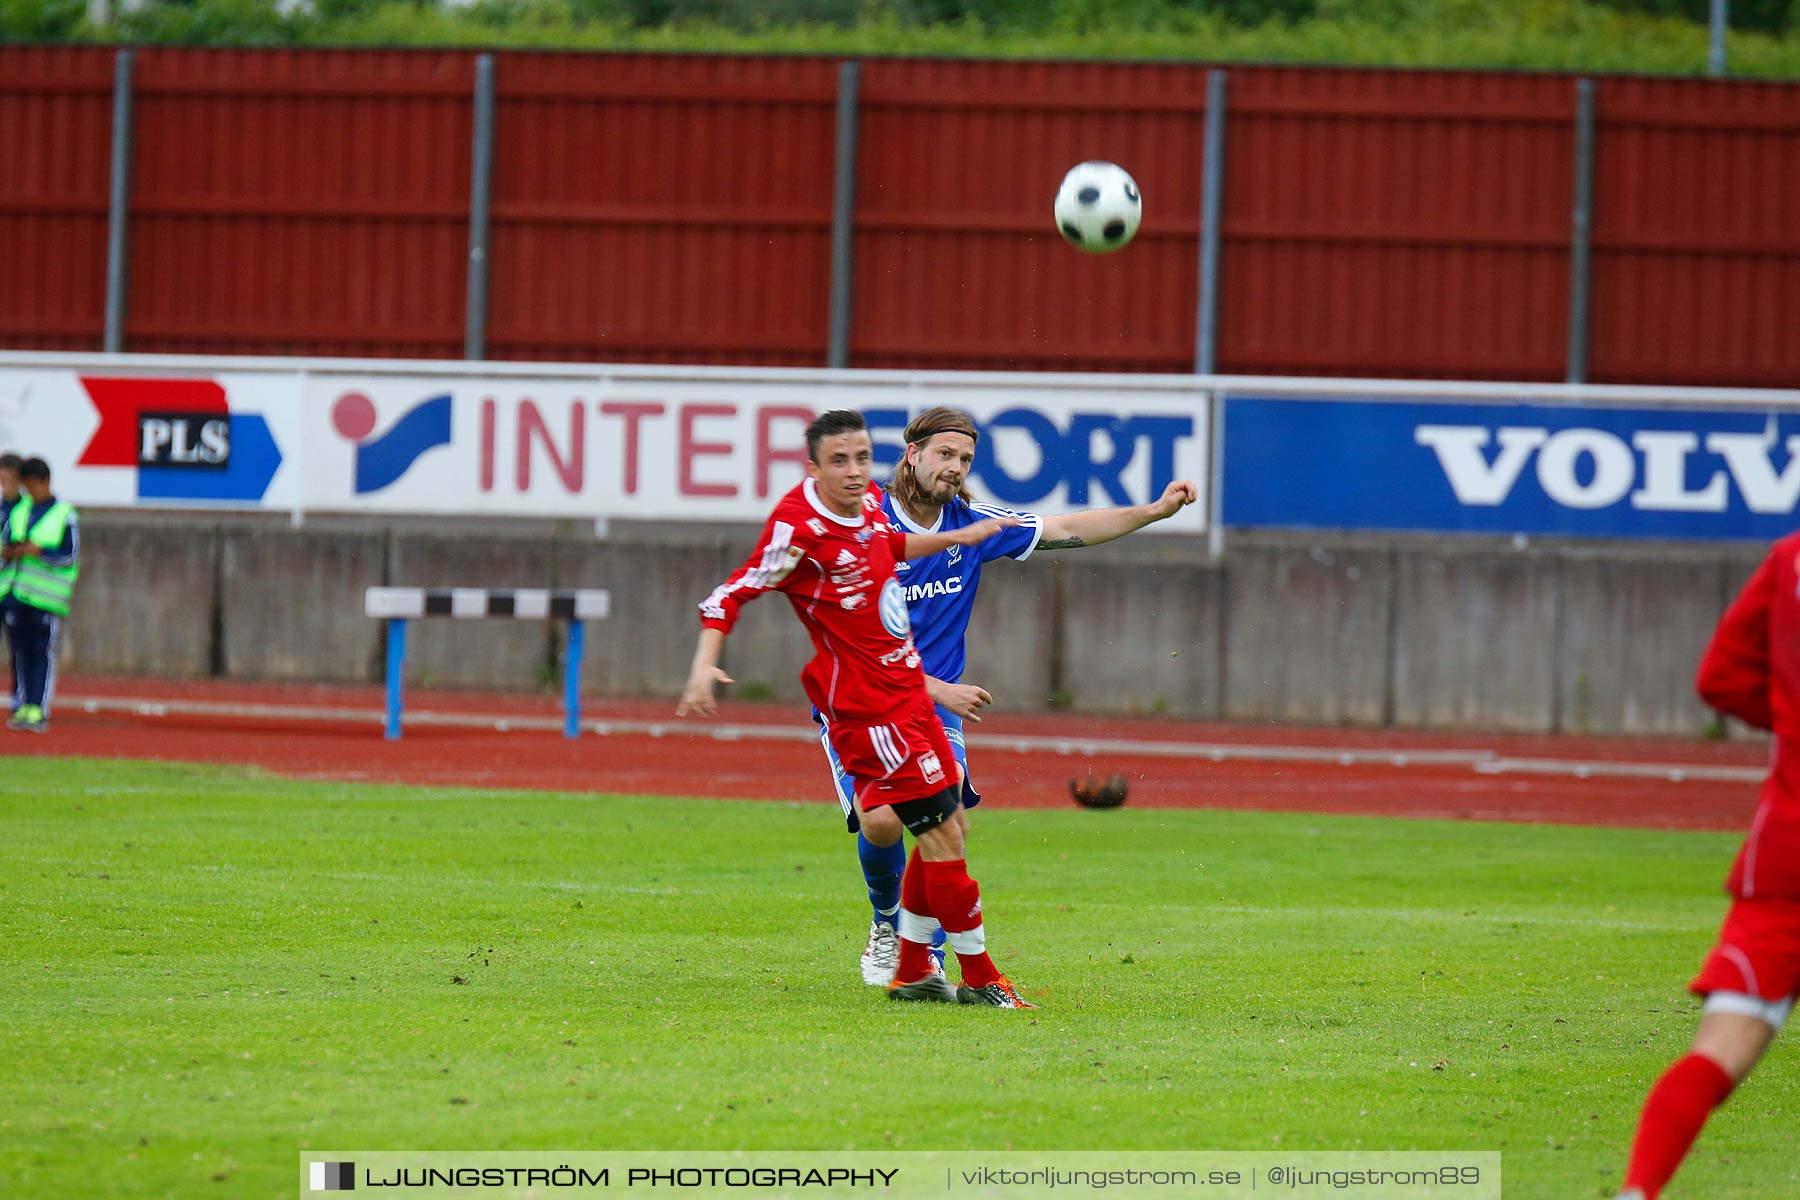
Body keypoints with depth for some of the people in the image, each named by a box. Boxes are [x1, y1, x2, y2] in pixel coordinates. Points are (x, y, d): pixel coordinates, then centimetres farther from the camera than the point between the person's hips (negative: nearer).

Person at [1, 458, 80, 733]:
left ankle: (38, 710, -5)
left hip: (46, 596, -5)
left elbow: (72, 555, -5)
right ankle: (24, 705, 12)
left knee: (42, 653, -5)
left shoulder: (65, 516, -2)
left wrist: (40, 551, -16)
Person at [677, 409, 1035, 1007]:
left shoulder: (869, 503, 4)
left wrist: (958, 537, 35)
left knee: (949, 828, 14)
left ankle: (912, 972, 26)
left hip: (909, 689, 9)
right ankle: (979, 978, 2)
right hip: (865, 706, -9)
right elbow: (731, 593, -18)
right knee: (942, 835, -9)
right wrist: (704, 665, -30)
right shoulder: (800, 530, -20)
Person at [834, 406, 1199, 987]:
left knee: (948, 823, -20)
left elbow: (1063, 530, 12)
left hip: (934, 713, 4)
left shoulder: (971, 523, 2)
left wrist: (1154, 512, 5)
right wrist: (939, 690, -21)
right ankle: (887, 924, 8)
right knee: (882, 821, -24)